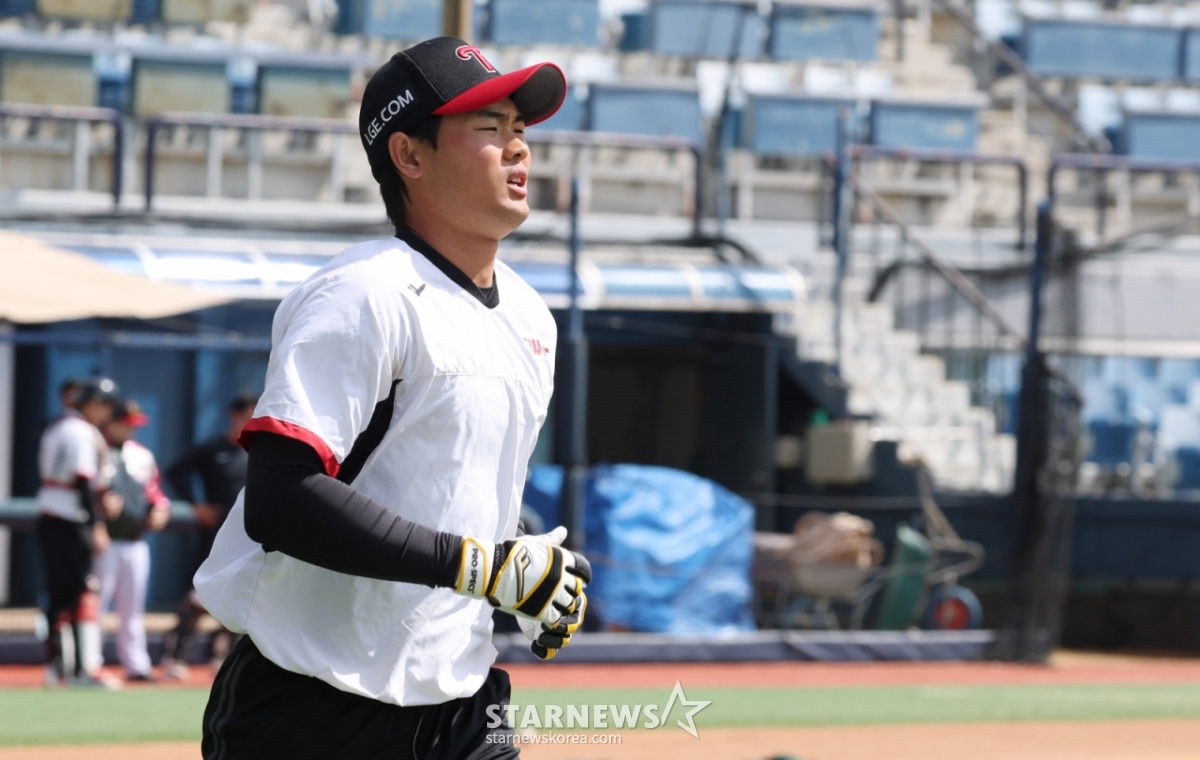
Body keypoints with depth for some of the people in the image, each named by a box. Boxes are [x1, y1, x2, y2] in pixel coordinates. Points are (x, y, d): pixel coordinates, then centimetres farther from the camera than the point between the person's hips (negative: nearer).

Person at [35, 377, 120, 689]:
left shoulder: (56, 427, 17)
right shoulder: (82, 432, -12)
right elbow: (83, 482, -19)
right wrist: (97, 526, -19)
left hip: (47, 520, 10)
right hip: (71, 522, -10)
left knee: (59, 592, 12)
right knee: (84, 592, -11)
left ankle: (56, 665, 14)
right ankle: (83, 667, -16)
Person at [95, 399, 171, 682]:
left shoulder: (142, 456, 15)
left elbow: (155, 490, 20)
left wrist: (160, 509, 0)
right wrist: (99, 504, -27)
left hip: (136, 543, 7)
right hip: (105, 542, -7)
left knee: (132, 608, 12)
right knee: (94, 604, -7)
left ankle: (136, 665, 17)